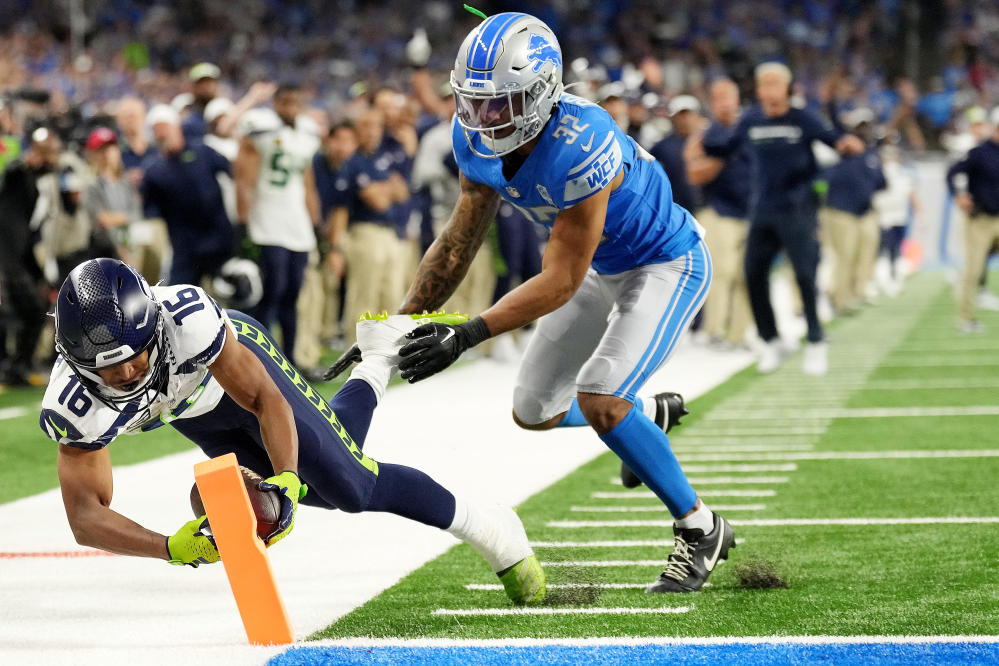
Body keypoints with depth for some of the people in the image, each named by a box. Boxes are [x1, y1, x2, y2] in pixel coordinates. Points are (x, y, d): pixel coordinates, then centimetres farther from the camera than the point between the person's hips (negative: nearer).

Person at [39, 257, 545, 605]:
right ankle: (379, 362, 42)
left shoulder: (189, 318, -45)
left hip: (238, 359, -3)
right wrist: (172, 548, -53)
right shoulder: (73, 405, -40)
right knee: (326, 493, 15)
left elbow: (266, 400, -34)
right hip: (192, 413, 3)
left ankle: (483, 525, 22)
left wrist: (286, 479, -51)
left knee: (351, 485, -5)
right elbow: (85, 516, -39)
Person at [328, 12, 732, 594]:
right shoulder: (479, 139, -15)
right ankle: (649, 414, 42)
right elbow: (459, 244, -4)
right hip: (603, 268, 8)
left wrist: (468, 335, -40)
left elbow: (560, 282, -34)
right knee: (535, 411, 12)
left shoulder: (581, 147, -38)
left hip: (667, 265, -8)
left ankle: (701, 529, -6)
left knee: (598, 398, -24)